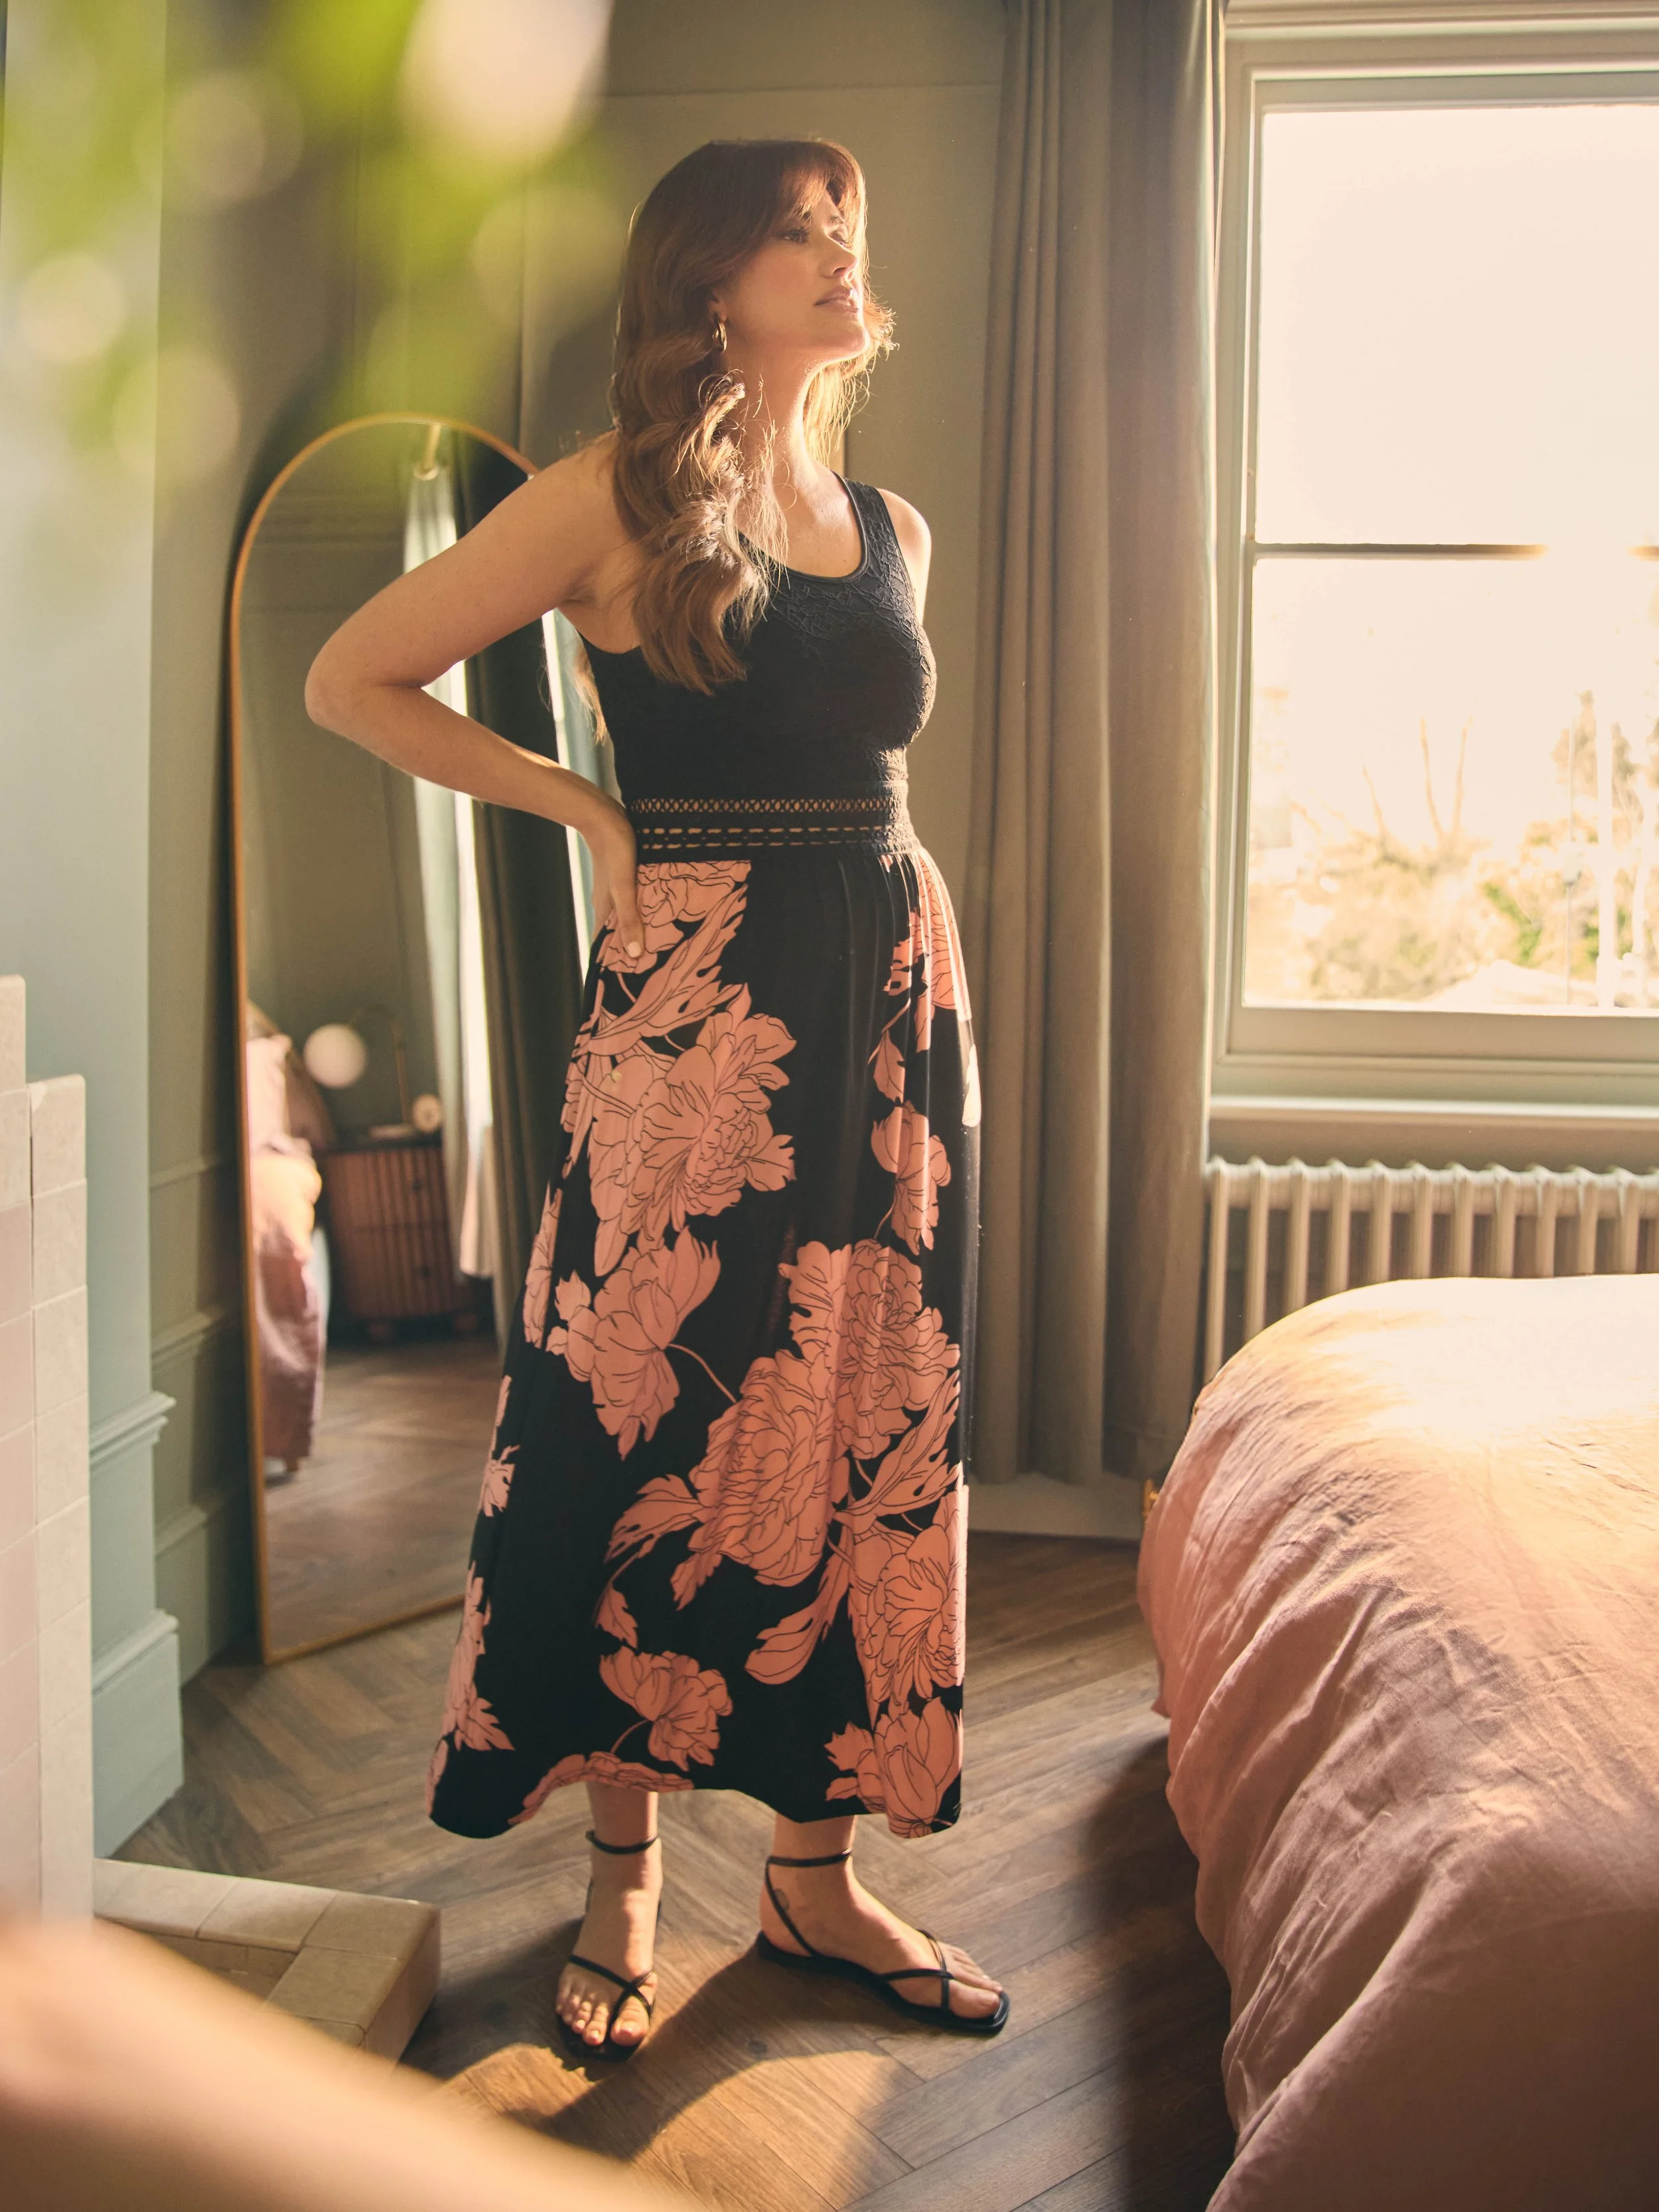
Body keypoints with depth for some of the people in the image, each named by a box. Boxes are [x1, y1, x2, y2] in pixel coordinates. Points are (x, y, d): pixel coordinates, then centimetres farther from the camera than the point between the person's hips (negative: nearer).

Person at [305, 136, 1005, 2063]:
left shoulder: (892, 526, 15)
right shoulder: (612, 502, -1)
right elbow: (350, 680, 1)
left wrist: (916, 998, 17)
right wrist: (587, 812, -1)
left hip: (895, 986, 6)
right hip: (695, 995, -5)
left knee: (865, 1422, 7)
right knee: (655, 1420, 1)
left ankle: (815, 1872, 22)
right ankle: (623, 1876, 20)